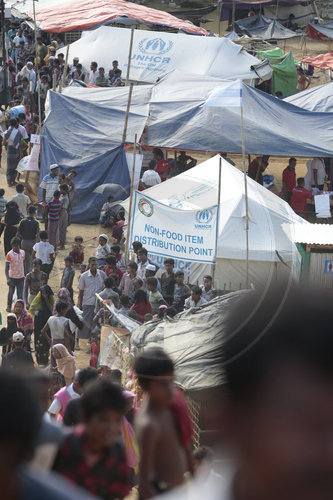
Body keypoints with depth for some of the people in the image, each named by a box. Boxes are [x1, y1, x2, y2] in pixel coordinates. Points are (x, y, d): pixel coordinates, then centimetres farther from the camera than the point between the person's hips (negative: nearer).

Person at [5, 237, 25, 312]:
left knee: (20, 294, -3)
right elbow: (6, 267, -18)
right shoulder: (9, 254, -15)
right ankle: (9, 307, 35)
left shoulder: (22, 252, 0)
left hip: (21, 277, 2)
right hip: (12, 277, -2)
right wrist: (8, 279, -28)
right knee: (11, 293, 15)